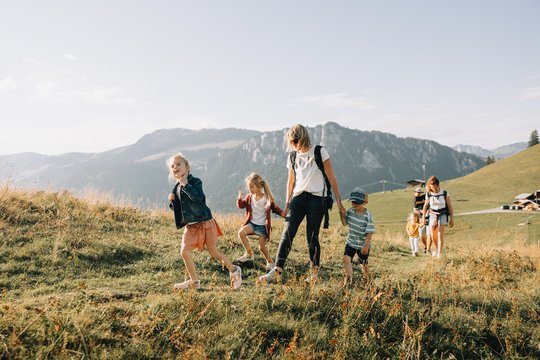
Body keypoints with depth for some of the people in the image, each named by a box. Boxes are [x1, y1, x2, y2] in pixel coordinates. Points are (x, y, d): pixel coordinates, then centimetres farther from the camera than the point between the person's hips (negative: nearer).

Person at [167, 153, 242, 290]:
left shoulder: (195, 181, -12)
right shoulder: (176, 188, 7)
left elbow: (198, 197, -30)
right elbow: (176, 208, 14)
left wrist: (186, 184, -26)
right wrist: (172, 201, -6)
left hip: (205, 223, -6)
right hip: (190, 226, 6)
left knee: (213, 252, 2)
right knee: (185, 252, -2)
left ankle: (235, 271, 24)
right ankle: (194, 282, 16)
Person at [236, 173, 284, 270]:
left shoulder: (267, 198, -11)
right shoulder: (249, 197, 0)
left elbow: (275, 208, -2)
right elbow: (241, 205, 5)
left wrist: (283, 213, -18)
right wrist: (239, 199, -16)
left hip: (262, 225, -4)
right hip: (252, 223, 4)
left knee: (262, 247, -6)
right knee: (241, 232, -21)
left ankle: (270, 262, 19)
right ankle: (249, 254, -6)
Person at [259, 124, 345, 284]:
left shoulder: (319, 152, 0)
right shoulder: (292, 157, 12)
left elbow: (331, 177, 0)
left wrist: (339, 201, -2)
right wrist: (287, 204, 18)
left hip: (317, 199, -3)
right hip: (298, 198, 4)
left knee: (312, 237, -4)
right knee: (287, 233, -10)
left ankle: (314, 272, 13)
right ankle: (277, 271, -16)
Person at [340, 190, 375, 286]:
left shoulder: (368, 216, -21)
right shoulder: (350, 211, -5)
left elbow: (370, 232, -20)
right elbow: (345, 223, 8)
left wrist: (366, 245, -22)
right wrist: (342, 215, -10)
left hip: (363, 244, -4)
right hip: (351, 242, 4)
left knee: (363, 263, 12)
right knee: (346, 258, -14)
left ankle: (366, 278, 38)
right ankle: (349, 279, -6)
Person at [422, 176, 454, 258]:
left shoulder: (445, 193, -11)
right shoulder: (429, 194, -4)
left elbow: (450, 206, -4)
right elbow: (425, 206, 10)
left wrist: (452, 219, -5)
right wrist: (423, 218, 14)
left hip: (443, 215, -3)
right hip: (433, 215, 3)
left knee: (440, 233, -18)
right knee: (433, 235, 3)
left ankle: (440, 253, -16)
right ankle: (437, 248, 31)